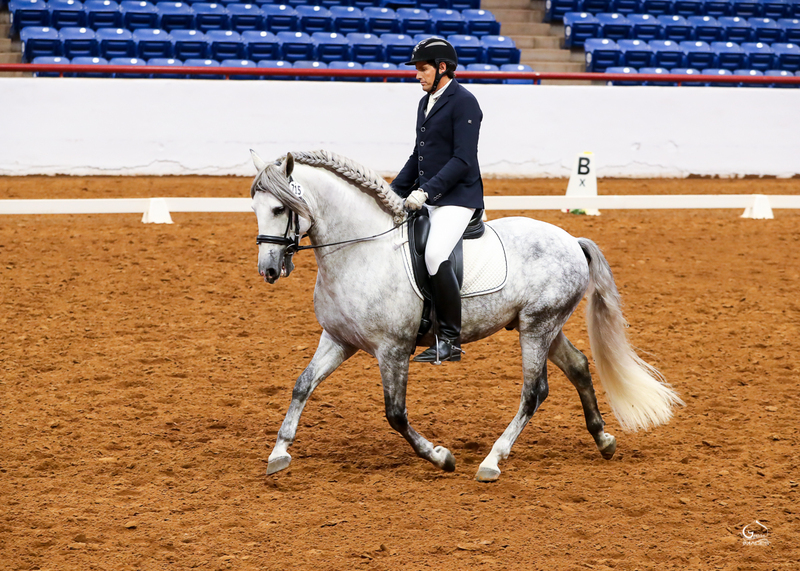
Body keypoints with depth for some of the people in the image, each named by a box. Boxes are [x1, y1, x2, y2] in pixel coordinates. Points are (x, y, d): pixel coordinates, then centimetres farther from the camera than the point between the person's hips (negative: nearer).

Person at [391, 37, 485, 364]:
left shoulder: (463, 102, -11)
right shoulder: (426, 102, 16)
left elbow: (463, 159, -19)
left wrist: (426, 191, -26)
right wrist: (393, 193, 15)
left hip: (457, 197, -10)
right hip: (426, 199, 10)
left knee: (435, 255, -27)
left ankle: (450, 340, -20)